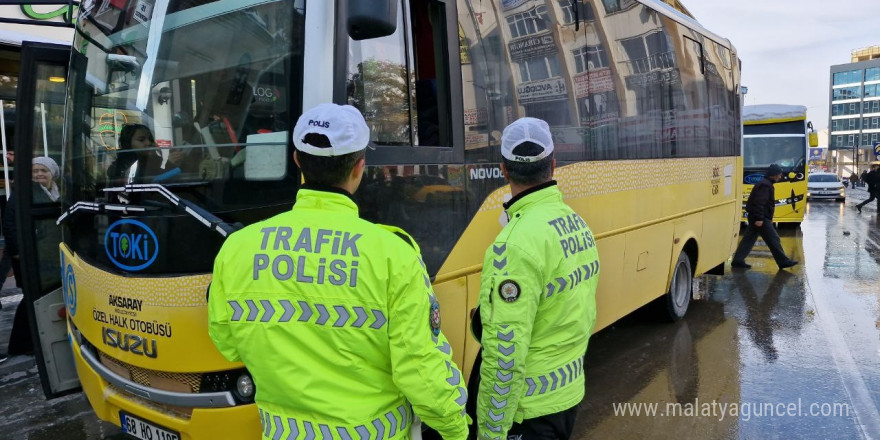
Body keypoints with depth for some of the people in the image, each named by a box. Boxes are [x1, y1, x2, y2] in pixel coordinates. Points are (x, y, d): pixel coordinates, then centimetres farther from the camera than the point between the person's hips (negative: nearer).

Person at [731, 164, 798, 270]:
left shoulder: (766, 184, 19)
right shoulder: (765, 185, -15)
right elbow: (759, 203, -23)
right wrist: (759, 218, -27)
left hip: (754, 217, 11)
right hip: (761, 219, -11)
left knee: (749, 239, 8)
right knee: (773, 239, -4)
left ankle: (738, 260, 7)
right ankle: (783, 261, 3)